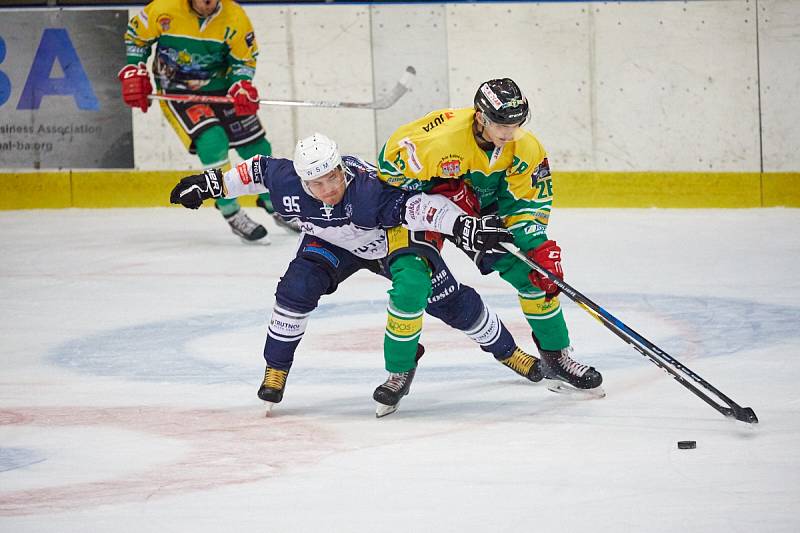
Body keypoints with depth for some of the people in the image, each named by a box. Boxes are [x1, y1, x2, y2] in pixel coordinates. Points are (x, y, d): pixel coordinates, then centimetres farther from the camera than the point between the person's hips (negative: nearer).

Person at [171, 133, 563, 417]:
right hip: (333, 243, 4)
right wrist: (210, 184, -2)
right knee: (297, 288, -19)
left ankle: (505, 350, 12)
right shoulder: (287, 185, -29)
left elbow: (417, 204, -49)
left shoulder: (369, 188, -42)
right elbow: (259, 170, -9)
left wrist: (463, 225, -62)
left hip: (392, 237, -3)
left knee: (448, 300, -12)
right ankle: (276, 369, 0)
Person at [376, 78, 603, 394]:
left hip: (486, 207, 5)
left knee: (536, 272, -1)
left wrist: (537, 245, -24)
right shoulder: (443, 136, -37)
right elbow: (391, 160, -25)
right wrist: (442, 192, -28)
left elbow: (528, 201, -10)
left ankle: (556, 357, 16)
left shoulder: (525, 148, -20)